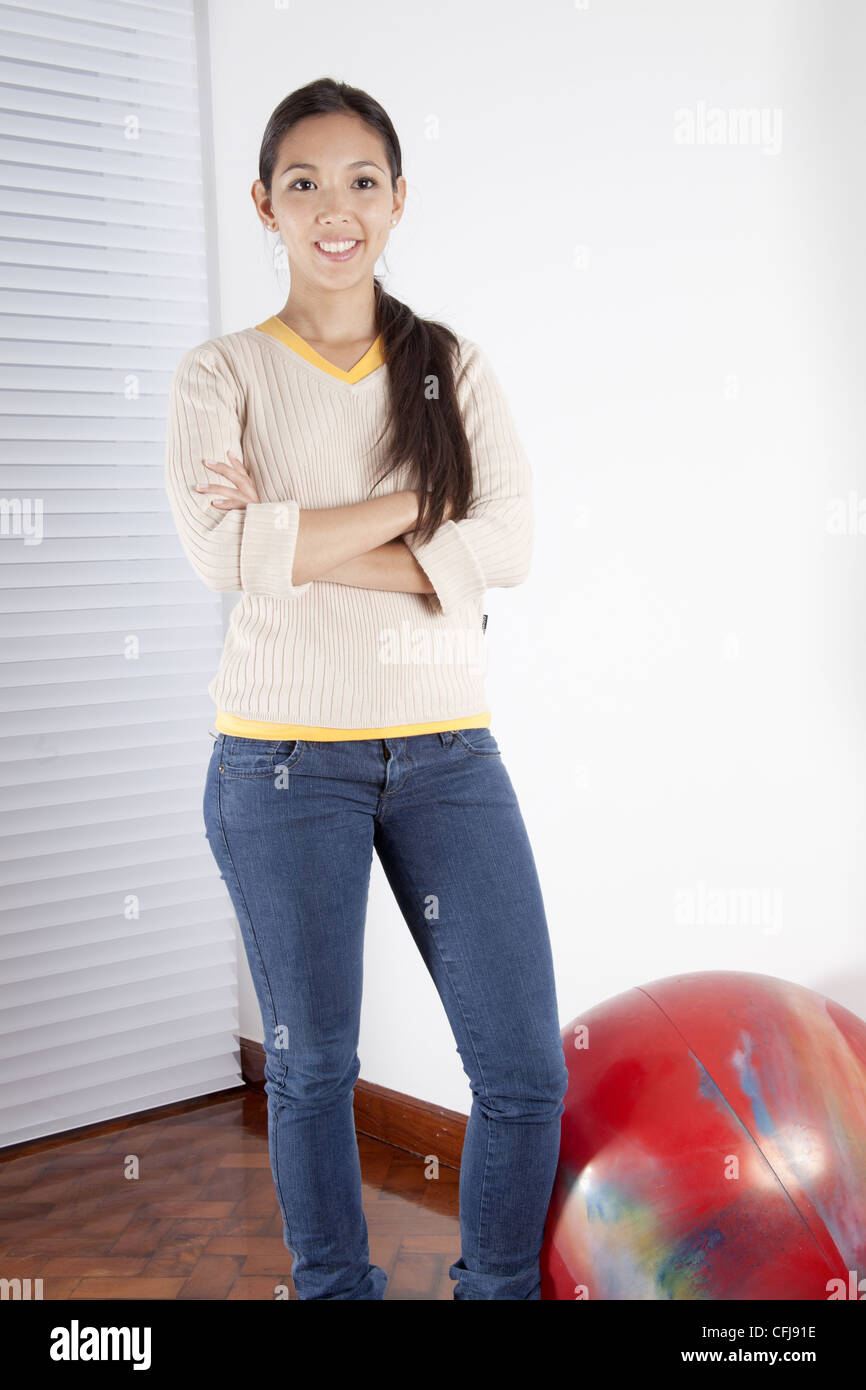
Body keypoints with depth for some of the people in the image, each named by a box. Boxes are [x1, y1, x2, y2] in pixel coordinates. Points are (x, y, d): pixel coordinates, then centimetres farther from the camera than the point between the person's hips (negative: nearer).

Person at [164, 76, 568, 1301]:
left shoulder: (455, 367, 8)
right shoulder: (221, 375, 2)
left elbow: (509, 545, -7)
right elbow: (222, 554, -15)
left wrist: (298, 543, -14)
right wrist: (413, 507, -11)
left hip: (447, 751, 2)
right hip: (287, 758, -2)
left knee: (526, 1067, 4)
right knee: (313, 1066, 10)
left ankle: (499, 1288, 27)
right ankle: (335, 1289, 31)